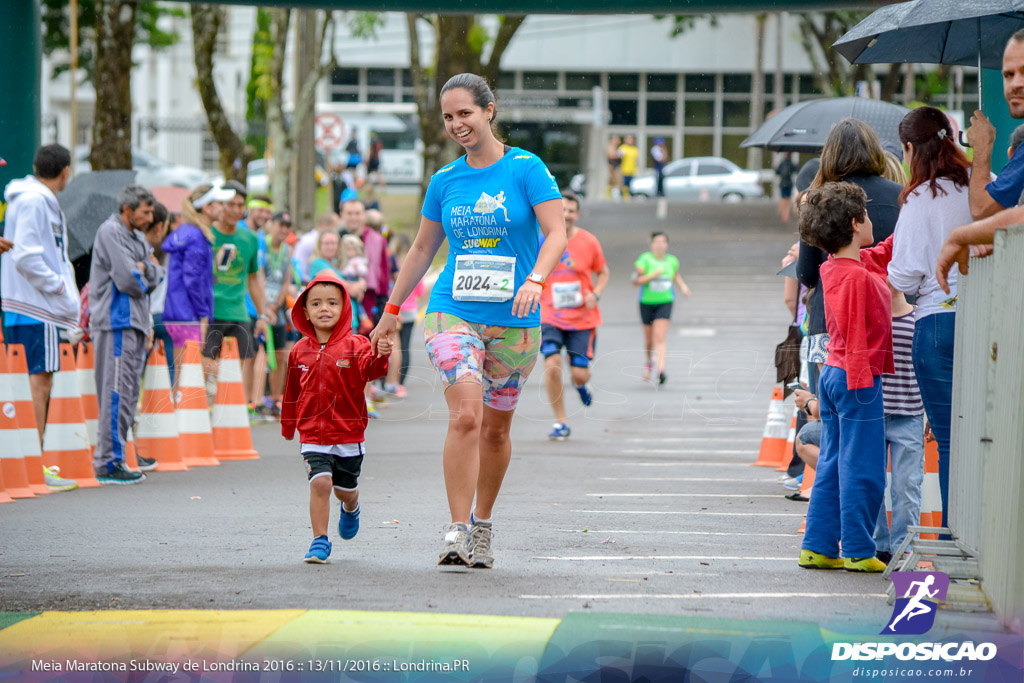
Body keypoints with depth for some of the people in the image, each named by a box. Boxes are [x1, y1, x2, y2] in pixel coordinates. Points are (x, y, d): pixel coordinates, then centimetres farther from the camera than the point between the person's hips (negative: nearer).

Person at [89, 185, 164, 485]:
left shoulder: (137, 237, 20)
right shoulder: (111, 232, -10)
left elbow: (156, 277, 13)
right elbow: (127, 280, -17)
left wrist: (145, 268, -7)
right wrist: (143, 274, 3)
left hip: (135, 323, 10)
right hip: (116, 322, -10)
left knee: (129, 393, 12)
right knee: (117, 392, -11)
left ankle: (122, 452, 18)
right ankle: (108, 462, -11)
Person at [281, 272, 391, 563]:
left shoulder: (355, 346, -6)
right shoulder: (300, 352, 2)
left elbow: (368, 370, -26)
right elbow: (292, 393, 14)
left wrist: (380, 356, -48)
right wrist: (288, 426, 23)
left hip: (348, 434, 0)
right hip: (312, 434, 0)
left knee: (346, 489, 14)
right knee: (320, 483, -15)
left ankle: (351, 508, 51)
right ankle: (320, 541, -7)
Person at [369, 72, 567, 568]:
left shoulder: (526, 169, -3)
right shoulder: (444, 182, 8)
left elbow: (557, 233, -11)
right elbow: (421, 250, 19)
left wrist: (535, 279, -29)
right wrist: (391, 312, 22)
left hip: (513, 322, -1)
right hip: (452, 313, 1)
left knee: (495, 429, 8)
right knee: (465, 416, -18)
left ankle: (483, 526, 26)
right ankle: (457, 532, -19)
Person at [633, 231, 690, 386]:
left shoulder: (672, 260, 1)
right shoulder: (645, 259, -11)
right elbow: (636, 281, -17)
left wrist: (683, 286, 7)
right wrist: (654, 275, -25)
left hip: (665, 302, 0)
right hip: (647, 302, 0)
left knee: (660, 338, -15)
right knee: (649, 339, 13)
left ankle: (661, 371, -25)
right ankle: (648, 363, 43)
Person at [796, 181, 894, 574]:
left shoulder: (834, 268, 10)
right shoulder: (857, 277, -18)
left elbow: (885, 253, 25)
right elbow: (855, 337, -20)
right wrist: (860, 381, -20)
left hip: (833, 375, 10)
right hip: (857, 379, -10)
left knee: (832, 466, 12)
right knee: (862, 470, -3)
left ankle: (818, 547, 13)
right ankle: (858, 552, 0)